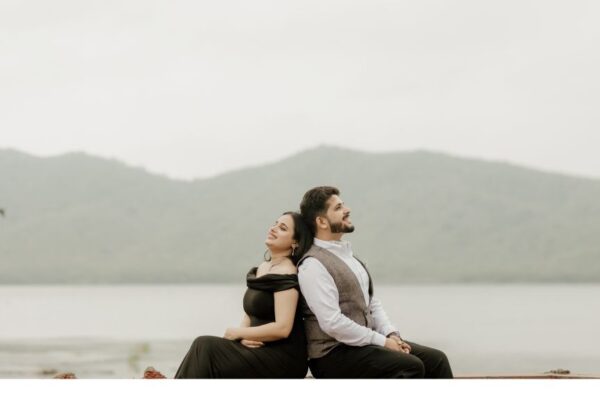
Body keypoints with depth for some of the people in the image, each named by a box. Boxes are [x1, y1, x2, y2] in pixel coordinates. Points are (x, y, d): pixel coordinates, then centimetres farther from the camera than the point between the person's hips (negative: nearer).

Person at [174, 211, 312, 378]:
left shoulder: (286, 275, -13)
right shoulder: (261, 269, 14)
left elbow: (282, 328, -20)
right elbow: (249, 314, 17)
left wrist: (239, 333, -9)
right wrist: (244, 337, -6)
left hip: (283, 358, -8)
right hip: (259, 349, 8)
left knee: (205, 348, -19)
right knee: (205, 347, -13)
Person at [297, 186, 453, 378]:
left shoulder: (346, 254, 16)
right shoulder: (313, 265, -14)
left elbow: (371, 303, 19)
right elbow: (332, 323, -21)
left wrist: (391, 334, 0)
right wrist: (382, 341, -16)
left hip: (363, 342, 9)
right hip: (334, 355, -9)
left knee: (435, 359, -3)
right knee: (411, 367, -23)